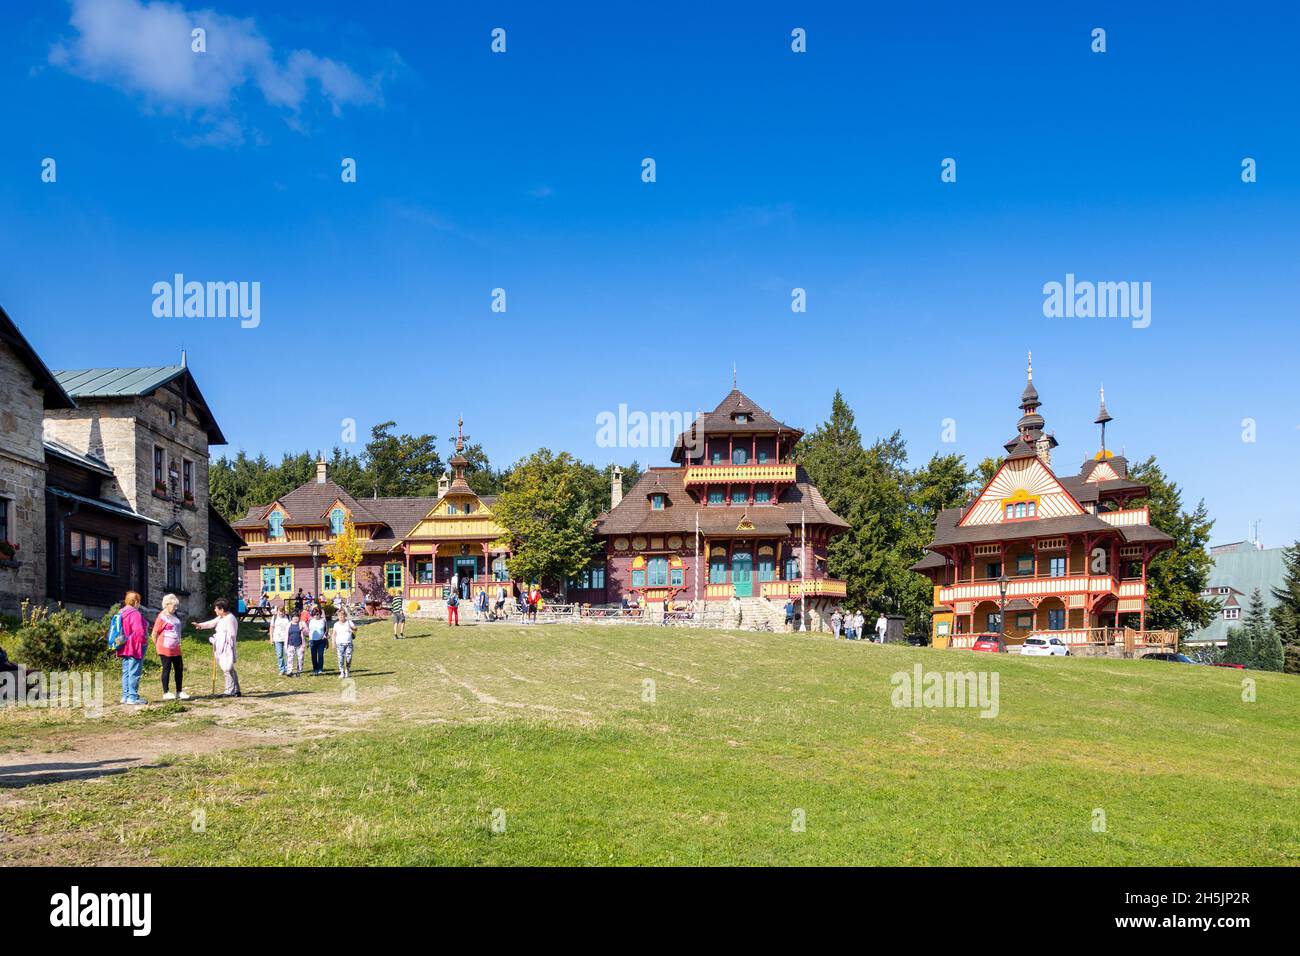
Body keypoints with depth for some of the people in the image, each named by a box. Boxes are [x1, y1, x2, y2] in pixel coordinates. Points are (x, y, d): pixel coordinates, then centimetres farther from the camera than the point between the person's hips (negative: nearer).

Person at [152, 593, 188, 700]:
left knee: (179, 668, 7)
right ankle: (166, 693, 7)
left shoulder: (174, 616, 14)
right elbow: (154, 634, -10)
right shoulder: (161, 618, -11)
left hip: (175, 649, 8)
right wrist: (157, 647, -5)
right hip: (165, 648, -8)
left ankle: (179, 691, 15)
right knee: (167, 669, -1)